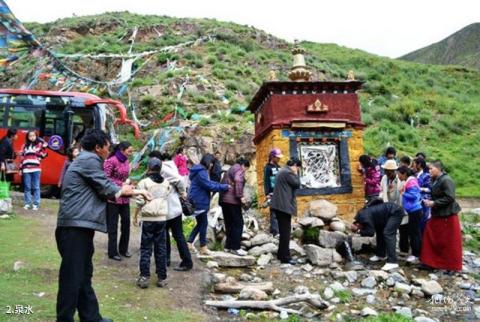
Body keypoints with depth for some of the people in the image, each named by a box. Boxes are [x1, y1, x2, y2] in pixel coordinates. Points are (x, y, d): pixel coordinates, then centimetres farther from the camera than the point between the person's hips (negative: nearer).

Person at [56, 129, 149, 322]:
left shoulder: (86, 160, 23)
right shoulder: (89, 159, -9)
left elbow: (102, 189, 23)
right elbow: (106, 189, -10)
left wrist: (135, 192, 21)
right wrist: (122, 190, 10)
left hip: (79, 227, 11)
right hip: (75, 227, -11)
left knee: (83, 276, 16)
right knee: (72, 278, -5)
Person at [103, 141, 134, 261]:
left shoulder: (126, 161, 8)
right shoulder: (111, 161, -14)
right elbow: (105, 178, -15)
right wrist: (121, 184, -18)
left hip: (124, 197, 7)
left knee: (126, 222, 9)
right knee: (113, 225, 3)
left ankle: (123, 249, 25)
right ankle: (113, 252, 14)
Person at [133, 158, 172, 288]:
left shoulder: (144, 182, -6)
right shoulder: (166, 183, 6)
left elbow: (140, 202, -8)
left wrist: (135, 216, 1)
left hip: (148, 219, -3)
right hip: (162, 219, 3)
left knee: (146, 248, 4)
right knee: (161, 248, 8)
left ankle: (144, 277, 2)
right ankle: (162, 278, 11)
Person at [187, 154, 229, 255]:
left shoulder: (202, 171, 14)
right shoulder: (201, 172, -19)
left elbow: (209, 182, 15)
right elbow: (209, 186, -21)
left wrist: (222, 185, 3)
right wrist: (224, 187, -15)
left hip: (198, 201, 10)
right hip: (199, 202, -10)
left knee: (200, 223, 17)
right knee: (203, 223, 0)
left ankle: (189, 242, 19)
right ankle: (203, 248, 9)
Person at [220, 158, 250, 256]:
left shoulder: (230, 169, 24)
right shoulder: (239, 170, -5)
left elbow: (223, 183, 25)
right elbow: (238, 181, -23)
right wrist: (240, 196, -22)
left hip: (224, 200, 9)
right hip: (233, 200, -9)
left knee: (229, 224, 14)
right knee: (238, 223, -4)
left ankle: (228, 246, 17)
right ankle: (235, 248, -5)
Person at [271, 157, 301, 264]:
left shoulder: (284, 171, 21)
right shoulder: (288, 172, -13)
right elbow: (297, 184, -10)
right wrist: (296, 174, 0)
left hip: (280, 205, 11)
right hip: (284, 205, -11)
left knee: (284, 231, 15)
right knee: (286, 231, -7)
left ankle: (281, 254, 20)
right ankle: (285, 257, -5)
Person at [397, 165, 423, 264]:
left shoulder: (411, 182, -15)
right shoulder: (409, 181, 14)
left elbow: (413, 195, -22)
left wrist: (403, 193, -11)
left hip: (414, 210, -10)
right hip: (412, 210, 10)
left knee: (415, 232, -3)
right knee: (412, 232, 14)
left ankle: (416, 255, 4)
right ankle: (415, 253, 22)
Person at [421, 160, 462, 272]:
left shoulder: (446, 180, -19)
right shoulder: (435, 180, 8)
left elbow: (450, 198, -24)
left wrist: (434, 203, -20)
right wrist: (430, 201, -1)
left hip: (448, 215, -9)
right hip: (437, 214, 9)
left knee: (450, 242, 2)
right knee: (432, 238, 10)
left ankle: (452, 266, 15)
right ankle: (431, 262, 21)